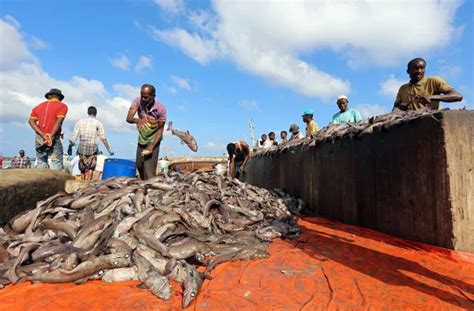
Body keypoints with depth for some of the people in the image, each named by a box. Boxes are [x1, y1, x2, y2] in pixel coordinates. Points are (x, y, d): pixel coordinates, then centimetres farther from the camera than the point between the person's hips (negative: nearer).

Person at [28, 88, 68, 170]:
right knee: (57, 164, -6)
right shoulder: (62, 106, 3)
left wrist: (43, 135, -7)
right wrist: (51, 137, -15)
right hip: (54, 139, -5)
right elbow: (59, 122, -12)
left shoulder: (39, 106, 18)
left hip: (39, 138, 5)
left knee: (41, 162, 10)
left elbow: (31, 121, 3)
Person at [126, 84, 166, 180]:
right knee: (139, 165, 16)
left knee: (149, 170, -12)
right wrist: (135, 120, -52)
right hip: (141, 140, 5)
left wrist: (152, 146, -27)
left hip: (153, 141, -4)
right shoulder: (138, 101, -16)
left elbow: (160, 129, -18)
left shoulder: (161, 108, -23)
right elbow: (128, 118, -28)